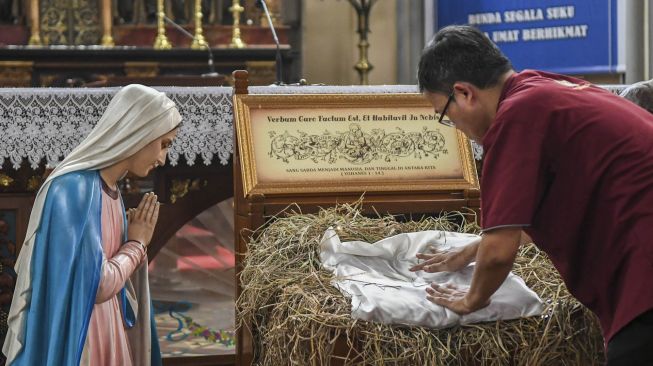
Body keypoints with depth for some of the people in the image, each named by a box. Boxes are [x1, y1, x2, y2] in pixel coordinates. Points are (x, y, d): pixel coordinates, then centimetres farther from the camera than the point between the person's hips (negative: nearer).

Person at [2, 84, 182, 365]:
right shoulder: (73, 188, -19)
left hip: (109, 336, 9)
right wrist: (137, 244, -6)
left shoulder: (111, 189, 8)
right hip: (78, 343, -9)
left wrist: (136, 242, 1)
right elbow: (98, 285, -20)